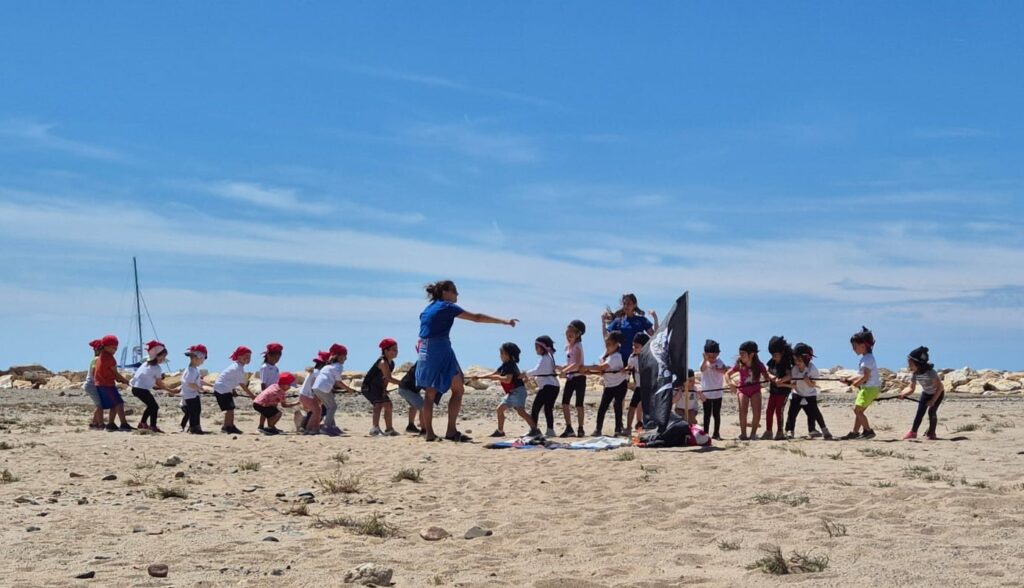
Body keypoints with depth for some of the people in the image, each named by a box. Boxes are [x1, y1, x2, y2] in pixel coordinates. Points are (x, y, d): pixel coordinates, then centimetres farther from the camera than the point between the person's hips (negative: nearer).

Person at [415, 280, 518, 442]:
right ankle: (451, 431, -6)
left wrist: (422, 356, 23)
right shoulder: (447, 307, -4)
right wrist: (505, 321, -6)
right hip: (441, 351, -7)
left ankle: (428, 433, 5)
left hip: (424, 352, 7)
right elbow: (477, 317, -7)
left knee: (430, 393, 8)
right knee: (458, 389, 1)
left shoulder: (427, 310, 18)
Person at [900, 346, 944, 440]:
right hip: (926, 393, 5)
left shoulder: (930, 373, -37)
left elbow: (940, 387, -30)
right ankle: (913, 432, -2)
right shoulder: (914, 374, -19)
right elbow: (911, 388, -13)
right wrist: (903, 394, -34)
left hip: (937, 394, -5)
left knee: (931, 411, -14)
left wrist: (933, 400, -30)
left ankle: (931, 433, 2)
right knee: (920, 411, -5)